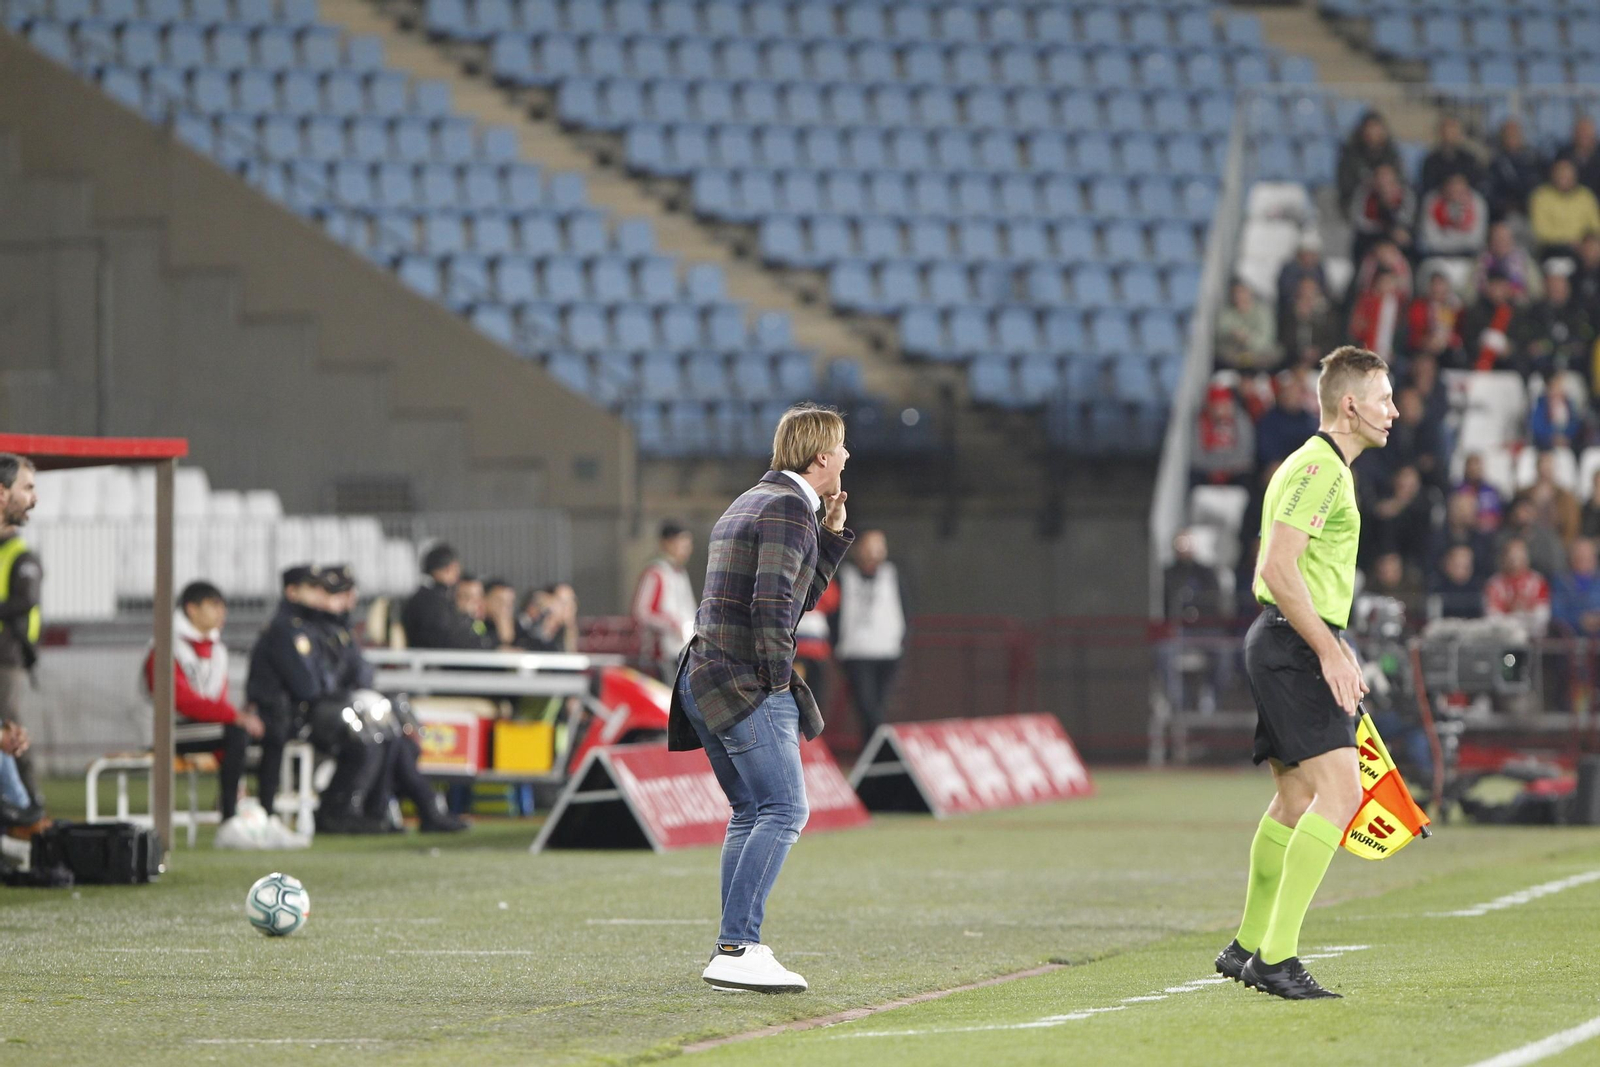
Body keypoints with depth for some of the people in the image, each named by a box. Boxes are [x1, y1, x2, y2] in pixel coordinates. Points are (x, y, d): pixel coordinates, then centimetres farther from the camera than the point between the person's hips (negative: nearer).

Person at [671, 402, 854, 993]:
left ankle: (735, 948, 10)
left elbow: (800, 596, 28)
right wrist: (778, 680, -15)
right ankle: (736, 951, -19)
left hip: (706, 680, 10)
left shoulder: (750, 503, 22)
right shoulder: (788, 509, -10)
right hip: (746, 686, -10)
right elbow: (772, 603, -21)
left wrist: (831, 533, 21)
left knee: (751, 814, 13)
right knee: (784, 811, -12)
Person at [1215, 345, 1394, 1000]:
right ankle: (1276, 956, -21)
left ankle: (1248, 946, 25)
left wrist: (1337, 652, 25)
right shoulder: (1318, 469, -14)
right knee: (1338, 790, -18)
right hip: (1294, 646, -11)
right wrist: (1329, 652, -22)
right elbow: (1278, 570, -21)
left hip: (1295, 645, 11)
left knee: (1296, 800, 16)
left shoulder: (1327, 468, 20)